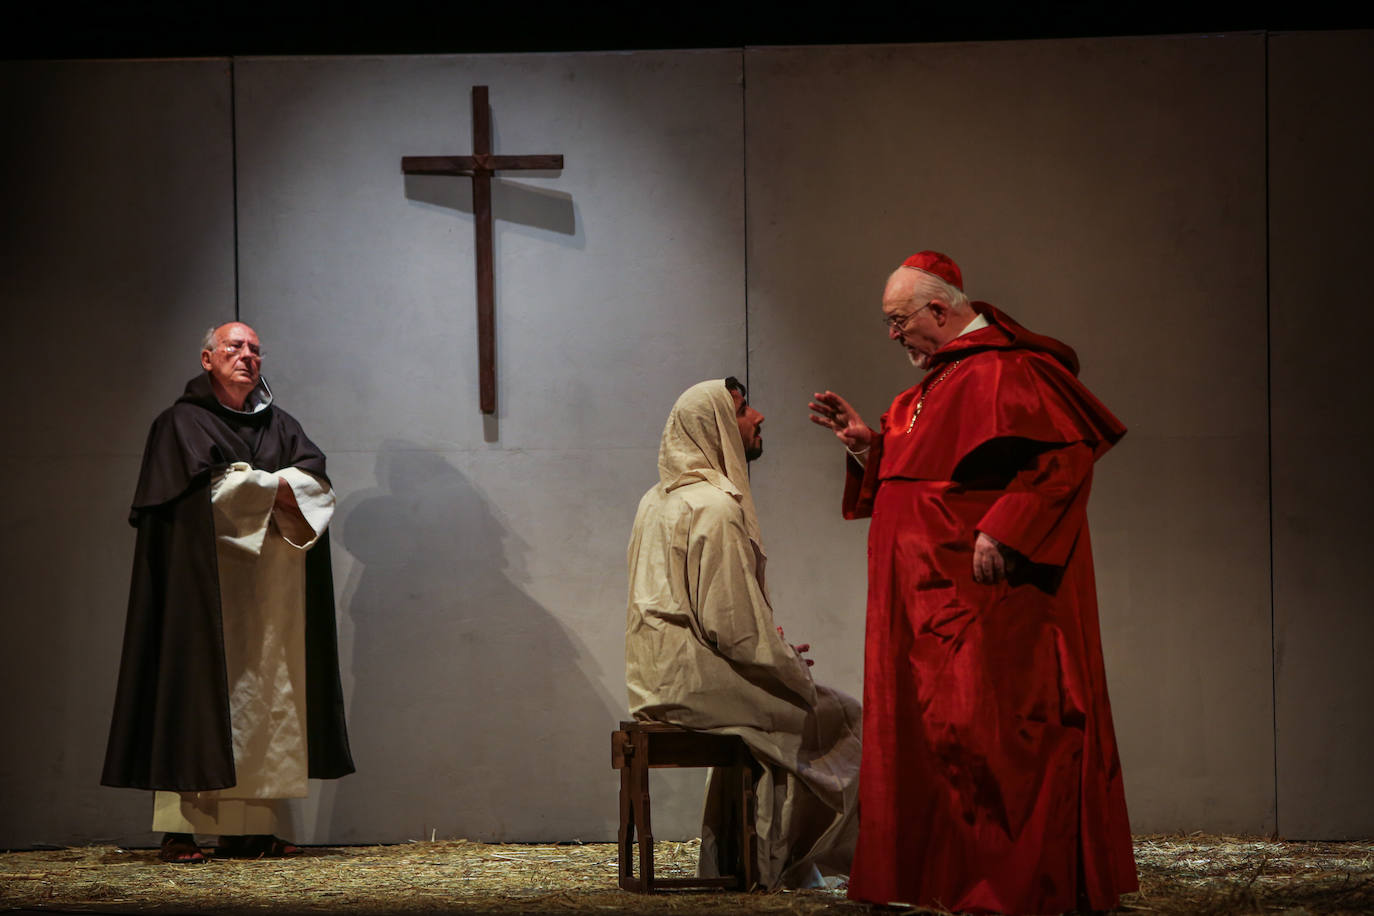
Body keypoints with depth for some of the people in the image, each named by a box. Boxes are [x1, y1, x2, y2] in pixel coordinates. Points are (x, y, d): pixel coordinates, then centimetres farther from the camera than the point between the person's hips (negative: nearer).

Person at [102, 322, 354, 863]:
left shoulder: (279, 425, 18)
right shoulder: (183, 422, 4)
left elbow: (316, 482, 2)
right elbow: (211, 485, -12)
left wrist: (252, 485, -12)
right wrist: (274, 486, -3)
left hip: (270, 591, 5)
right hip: (204, 581, -5)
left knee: (267, 697, -2)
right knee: (197, 692, -10)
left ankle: (252, 827, -3)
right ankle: (180, 829, -12)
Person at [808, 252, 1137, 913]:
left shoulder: (1003, 371, -13)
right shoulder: (938, 381, 19)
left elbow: (1068, 454, -21)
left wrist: (1002, 533, -25)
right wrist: (868, 445, 12)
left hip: (983, 598, -10)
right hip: (929, 599, 10)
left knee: (985, 733, -9)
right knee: (926, 731, 10)